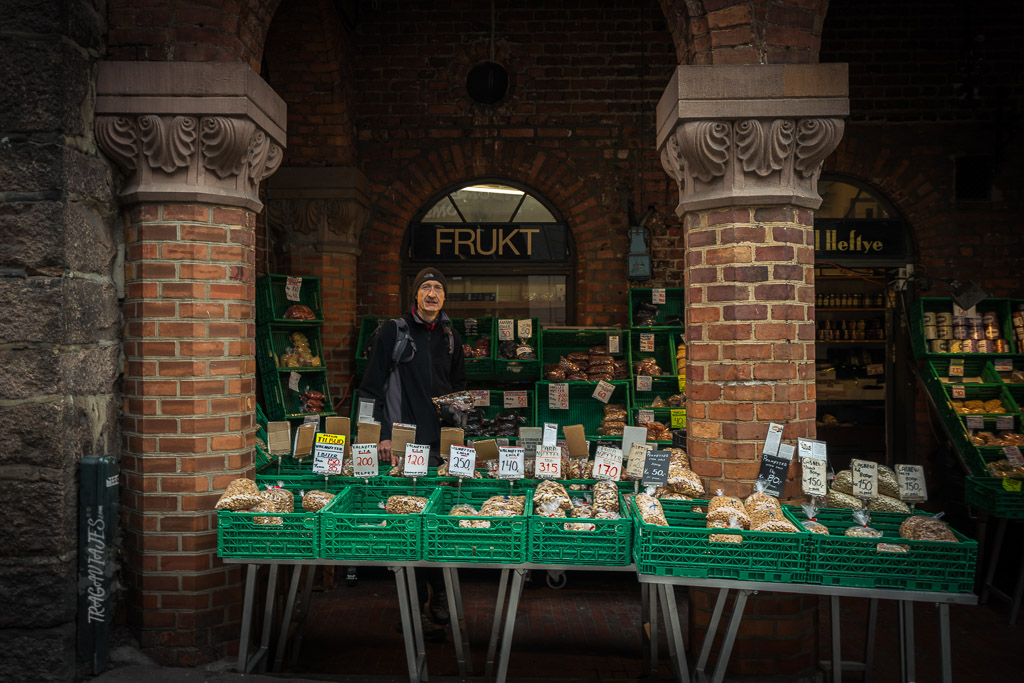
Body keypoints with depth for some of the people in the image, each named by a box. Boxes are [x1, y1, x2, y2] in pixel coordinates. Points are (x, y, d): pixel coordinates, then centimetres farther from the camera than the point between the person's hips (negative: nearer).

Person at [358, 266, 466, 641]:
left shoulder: (450, 337, 15)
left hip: (444, 441, 5)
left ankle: (440, 595, 21)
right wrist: (382, 435, -9)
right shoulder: (394, 332, 0)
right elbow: (371, 386, -2)